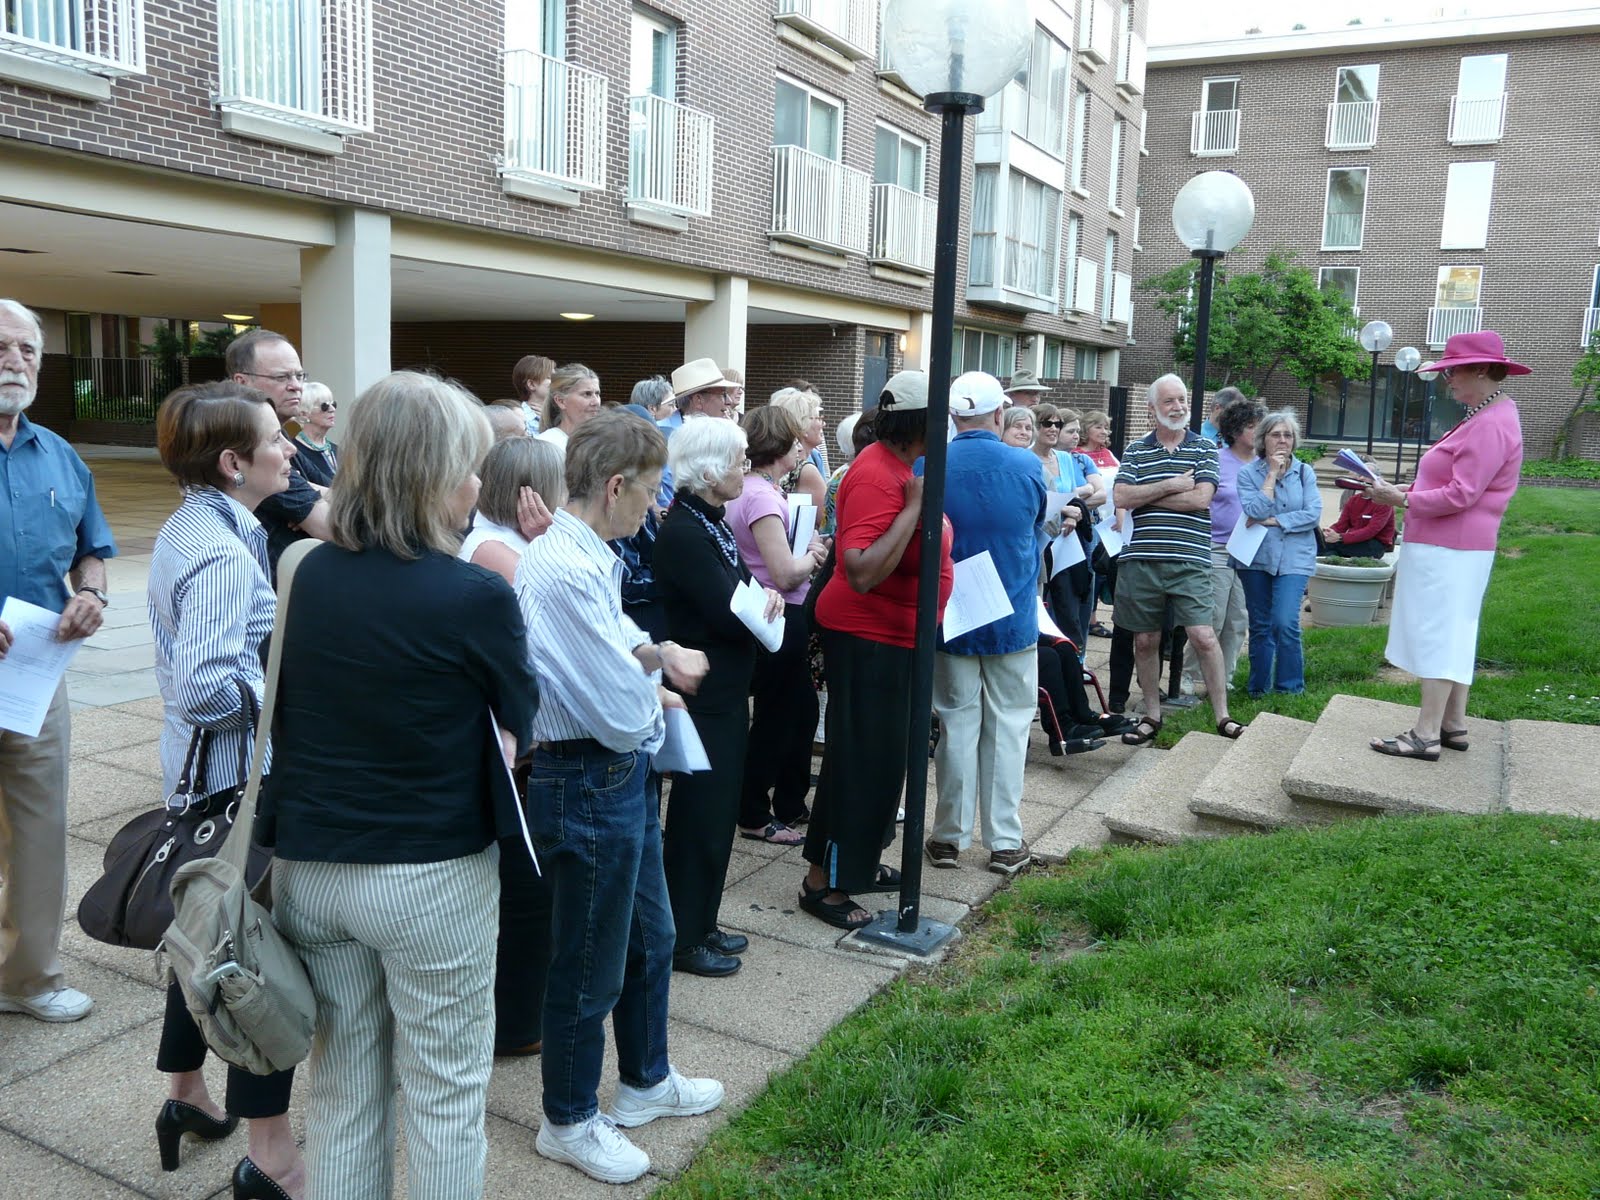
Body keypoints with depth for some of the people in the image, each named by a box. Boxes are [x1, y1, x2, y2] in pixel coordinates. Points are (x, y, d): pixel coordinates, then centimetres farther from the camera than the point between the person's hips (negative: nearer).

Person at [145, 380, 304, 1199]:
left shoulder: (187, 528, 8)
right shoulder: (224, 553, -23)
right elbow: (208, 688, -28)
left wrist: (269, 661, 8)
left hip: (199, 769, 10)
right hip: (237, 773, -10)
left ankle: (185, 1097, 40)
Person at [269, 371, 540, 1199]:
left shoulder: (307, 575, -2)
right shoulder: (476, 595, -18)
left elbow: (290, 712, 11)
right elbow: (517, 723, -4)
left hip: (307, 865, 5)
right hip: (430, 877, -5)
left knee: (340, 1086, 21)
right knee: (444, 1095, 13)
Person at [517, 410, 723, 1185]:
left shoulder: (590, 557, 3)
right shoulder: (564, 570, -27)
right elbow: (623, 710, -26)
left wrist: (650, 655, -8)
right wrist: (656, 696, -5)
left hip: (623, 774, 10)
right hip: (588, 784, -10)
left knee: (650, 937, 25)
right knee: (590, 965, 11)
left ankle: (646, 1080, 48)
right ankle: (568, 1122, 34)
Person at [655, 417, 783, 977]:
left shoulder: (711, 522, 9)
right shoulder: (684, 533, -21)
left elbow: (740, 593, 12)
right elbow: (729, 615, -23)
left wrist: (763, 596, -8)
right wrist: (769, 599, -5)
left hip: (726, 691, 10)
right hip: (705, 697, -10)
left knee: (720, 810, 18)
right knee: (700, 814, 2)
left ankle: (701, 924, 32)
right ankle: (681, 939, 18)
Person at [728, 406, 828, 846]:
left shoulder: (763, 489, 9)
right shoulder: (761, 497, -22)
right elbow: (785, 573, -24)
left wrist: (810, 551, -3)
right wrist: (814, 552, -6)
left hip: (784, 617, 10)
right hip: (776, 621, -10)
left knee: (801, 709, 19)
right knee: (775, 717, 4)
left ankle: (790, 803, 33)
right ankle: (754, 815, 19)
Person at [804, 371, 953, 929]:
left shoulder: (897, 465, 8)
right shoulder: (877, 476, -24)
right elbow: (862, 573, -34)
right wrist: (914, 506, -31)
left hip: (894, 635, 10)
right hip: (866, 636, -10)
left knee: (882, 755, 19)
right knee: (860, 758, -2)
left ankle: (857, 860, 34)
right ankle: (823, 882, 11)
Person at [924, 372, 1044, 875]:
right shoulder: (1028, 466, -10)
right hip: (1013, 620, -1)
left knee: (957, 724, 12)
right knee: (1008, 728, 9)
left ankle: (950, 836, 19)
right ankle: (1005, 842, 15)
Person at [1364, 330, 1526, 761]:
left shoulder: (1491, 425, -18)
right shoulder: (1484, 418, 16)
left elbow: (1460, 496, -22)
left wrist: (1402, 500, -14)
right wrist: (1407, 490, 9)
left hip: (1448, 550, -11)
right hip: (1452, 547, 11)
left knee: (1437, 636, -8)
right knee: (1454, 636, 14)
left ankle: (1427, 735, -5)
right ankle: (1454, 725, 21)